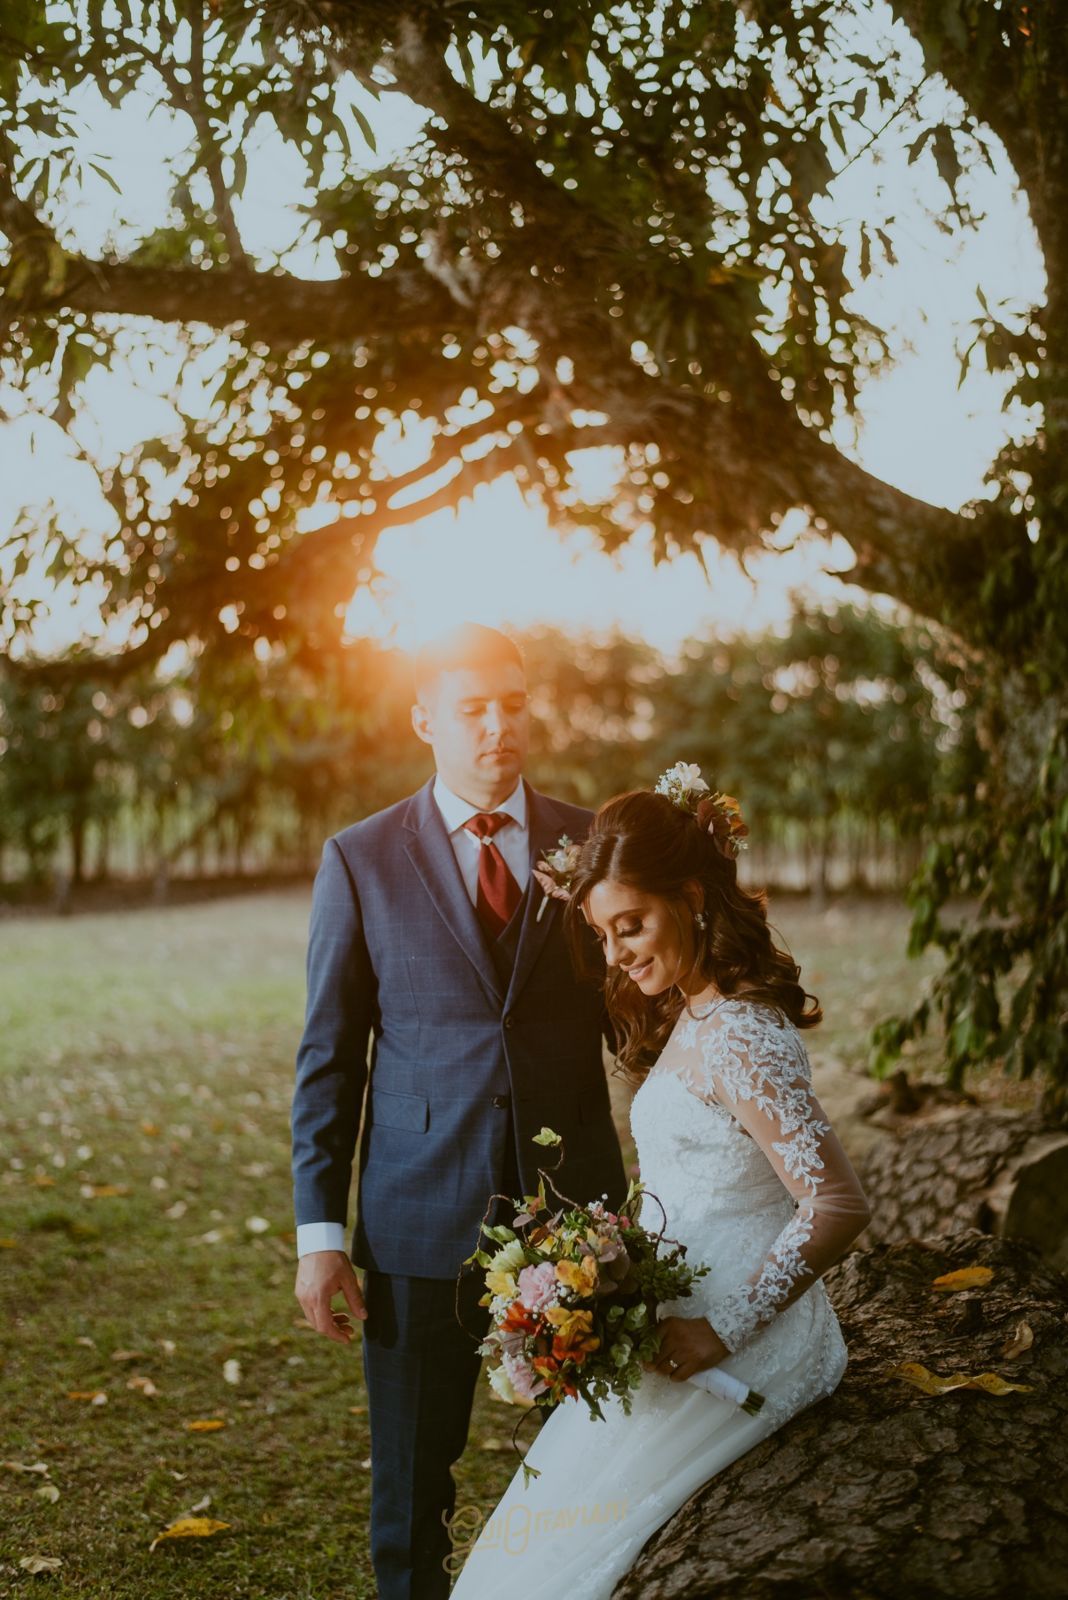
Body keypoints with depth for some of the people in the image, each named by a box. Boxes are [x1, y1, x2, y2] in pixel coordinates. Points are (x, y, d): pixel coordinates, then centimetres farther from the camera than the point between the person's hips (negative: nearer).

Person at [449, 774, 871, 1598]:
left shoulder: (740, 1037, -20)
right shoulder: (688, 1016, 10)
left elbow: (839, 1205, -25)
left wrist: (725, 1330, -22)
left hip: (746, 1348, -9)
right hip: (698, 1323, 9)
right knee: (546, 1523, 10)